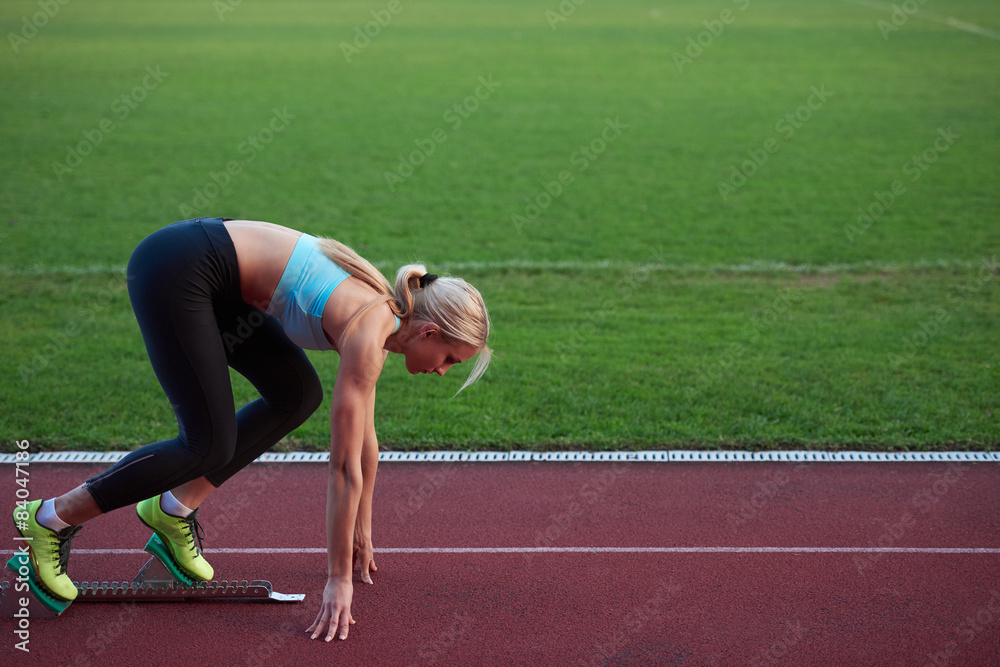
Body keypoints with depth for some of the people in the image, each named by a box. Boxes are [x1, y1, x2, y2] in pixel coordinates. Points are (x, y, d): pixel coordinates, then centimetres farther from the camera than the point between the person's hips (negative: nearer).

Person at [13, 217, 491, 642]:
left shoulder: (384, 314, 7)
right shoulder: (369, 335, -18)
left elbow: (364, 440, 17)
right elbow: (345, 467, -17)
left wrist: (360, 532, 24)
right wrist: (339, 580, -11)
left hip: (203, 266, 9)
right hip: (174, 269, -9)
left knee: (298, 395, 9)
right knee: (210, 445, -7)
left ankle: (176, 508, 12)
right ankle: (52, 518, 4)